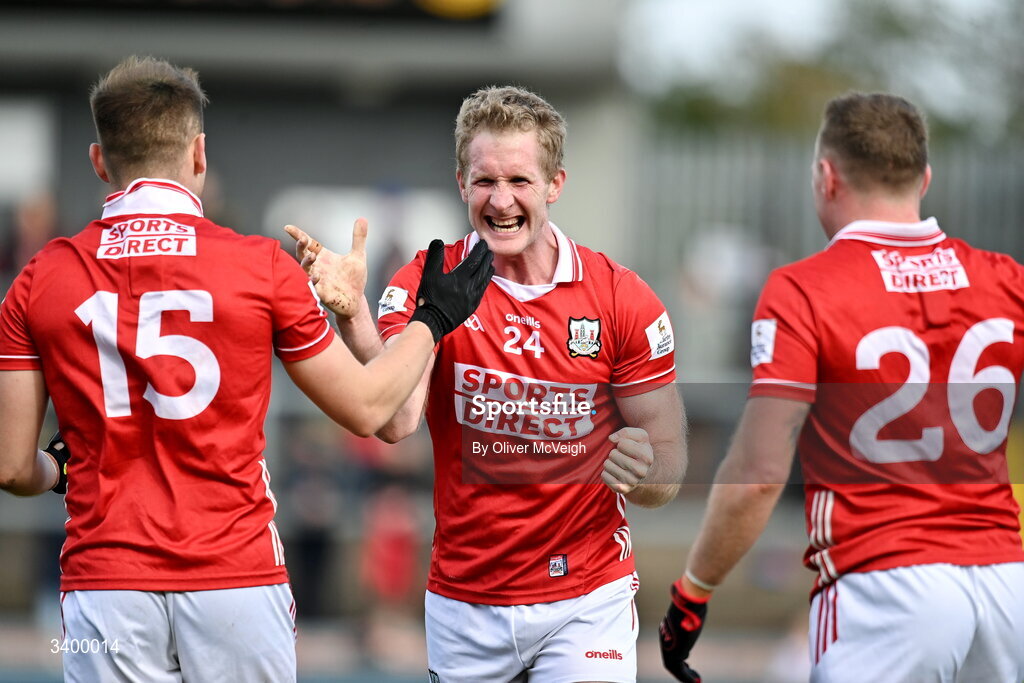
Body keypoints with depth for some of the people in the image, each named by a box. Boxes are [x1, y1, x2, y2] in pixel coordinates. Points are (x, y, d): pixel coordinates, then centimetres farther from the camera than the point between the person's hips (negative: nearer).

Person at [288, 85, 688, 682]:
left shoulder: (624, 300, -6)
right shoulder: (427, 285, -5)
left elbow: (667, 476, -1)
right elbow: (395, 421, -23)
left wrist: (640, 471, -25)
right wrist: (353, 316, -38)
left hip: (586, 601, -1)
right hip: (463, 604, 1)